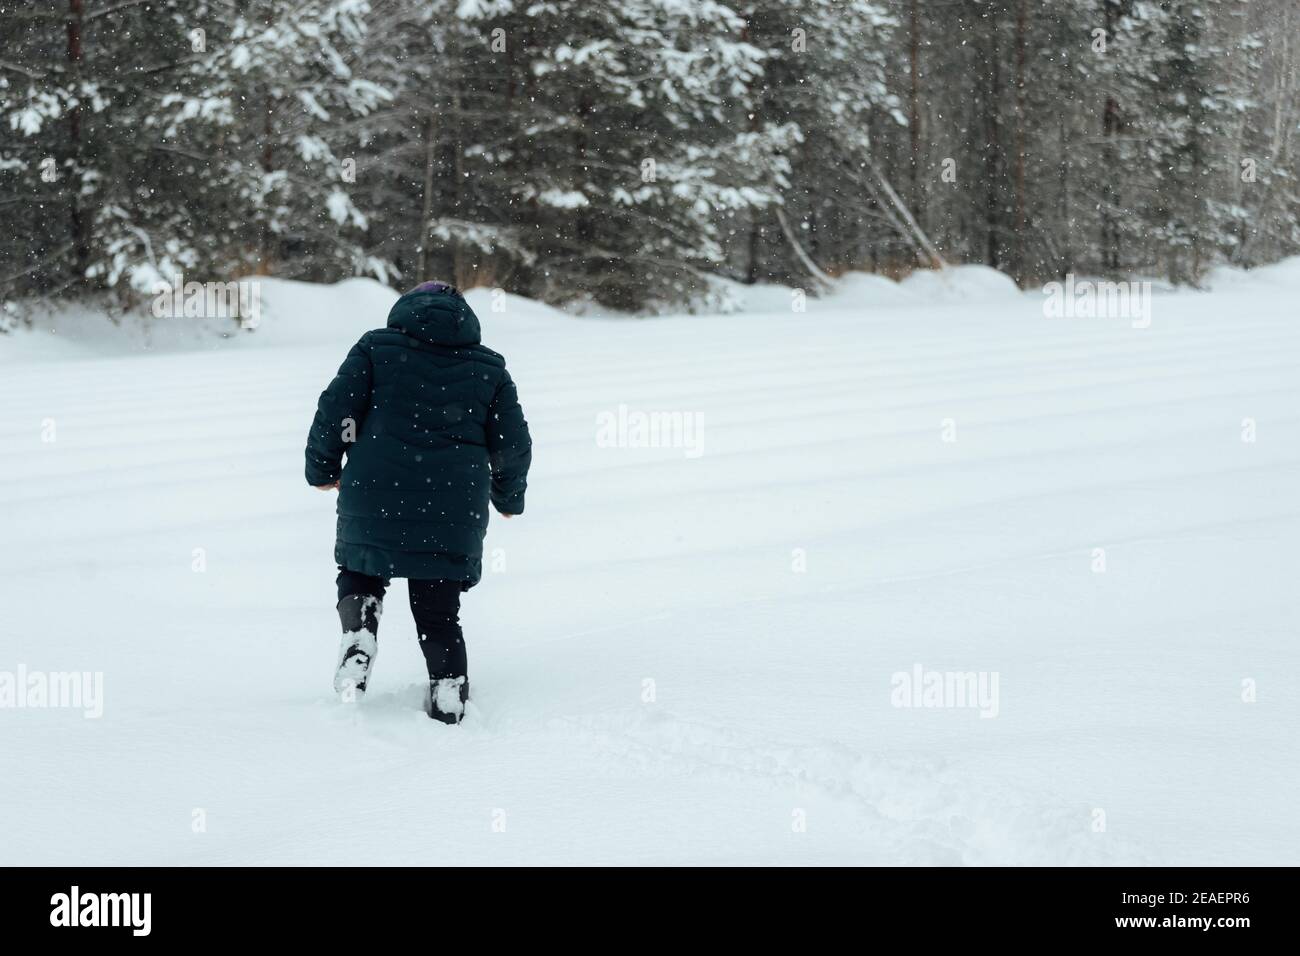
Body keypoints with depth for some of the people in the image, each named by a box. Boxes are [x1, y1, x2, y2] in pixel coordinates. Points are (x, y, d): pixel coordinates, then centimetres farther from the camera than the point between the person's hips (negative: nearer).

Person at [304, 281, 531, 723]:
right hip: (455, 513, 1)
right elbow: (514, 446, 12)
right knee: (438, 615, 12)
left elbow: (335, 410, 0)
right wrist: (509, 498, 28)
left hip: (374, 499, -1)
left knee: (360, 573, 25)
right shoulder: (489, 368, 12)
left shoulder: (376, 348, 7)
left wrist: (323, 468, 14)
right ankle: (449, 705, 1)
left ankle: (359, 636, -2)